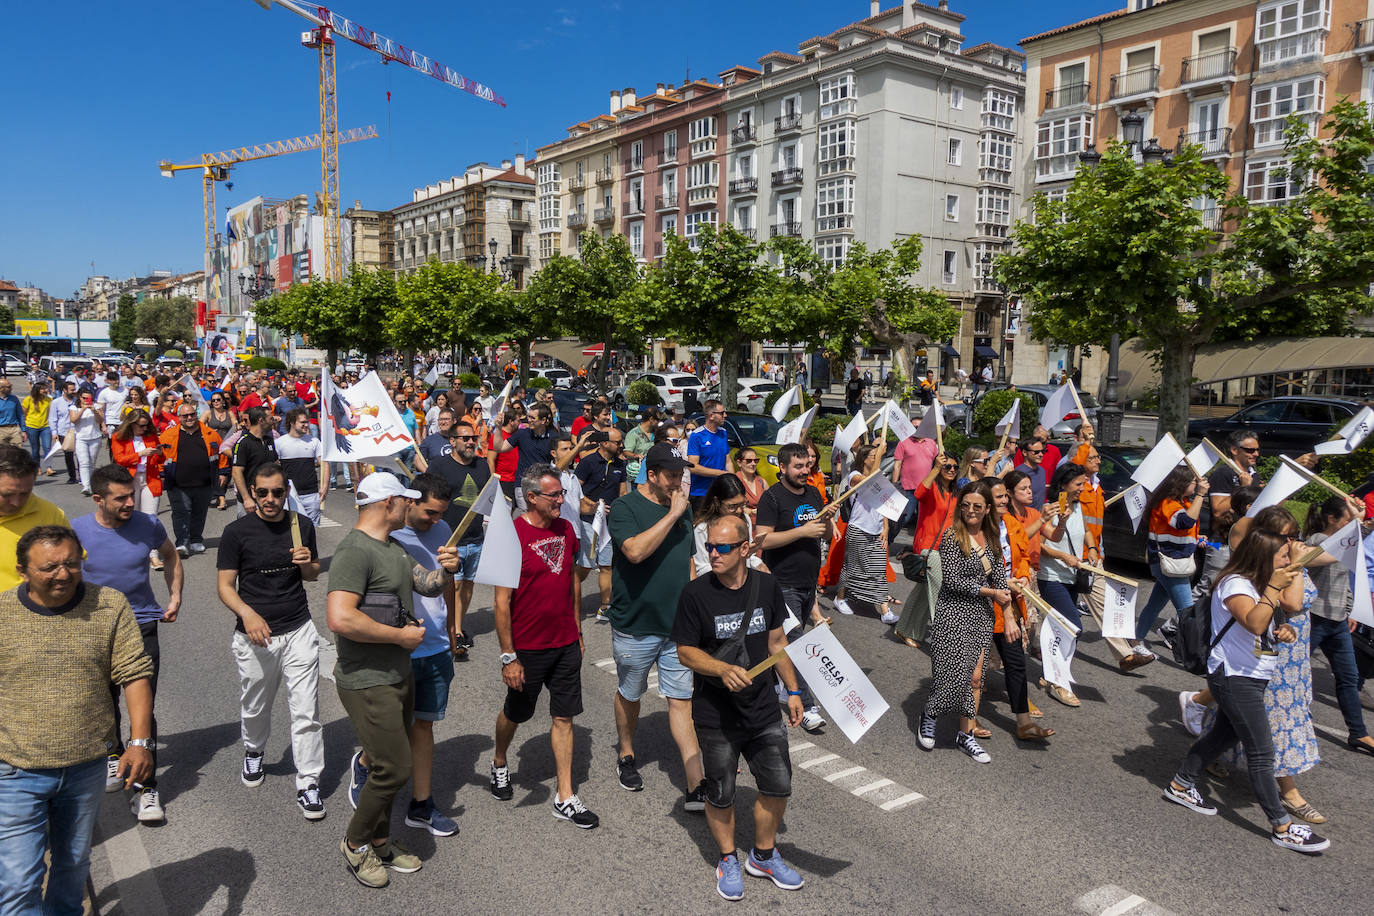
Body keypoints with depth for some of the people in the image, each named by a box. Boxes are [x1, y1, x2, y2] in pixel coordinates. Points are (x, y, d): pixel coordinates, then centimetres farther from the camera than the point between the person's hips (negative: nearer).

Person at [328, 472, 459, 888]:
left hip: (399, 675, 10)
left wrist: (444, 570, -7)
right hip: (367, 682, -9)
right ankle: (355, 842, 17)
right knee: (395, 768, -5)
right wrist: (401, 635, -21)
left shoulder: (394, 548, 13)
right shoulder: (355, 550, -20)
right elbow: (340, 619, -30)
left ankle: (379, 841, 34)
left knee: (391, 764, 17)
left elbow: (427, 585, 16)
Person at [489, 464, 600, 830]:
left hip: (566, 644, 5)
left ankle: (565, 798, 17)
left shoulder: (565, 529, 1)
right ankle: (499, 763, 46)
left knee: (563, 717, 8)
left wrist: (576, 629, 14)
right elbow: (502, 601, -16)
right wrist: (508, 656, -15)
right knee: (515, 713, 16)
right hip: (528, 648, -5)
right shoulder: (512, 535, -18)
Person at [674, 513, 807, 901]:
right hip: (716, 716, -3)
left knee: (777, 786, 11)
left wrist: (793, 690, 8)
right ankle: (728, 859, 37)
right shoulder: (696, 593, -14)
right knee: (720, 796, 11)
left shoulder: (767, 586, -3)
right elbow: (685, 651, -9)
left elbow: (777, 642, 8)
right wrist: (723, 669, -26)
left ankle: (763, 855, 36)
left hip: (763, 709, 3)